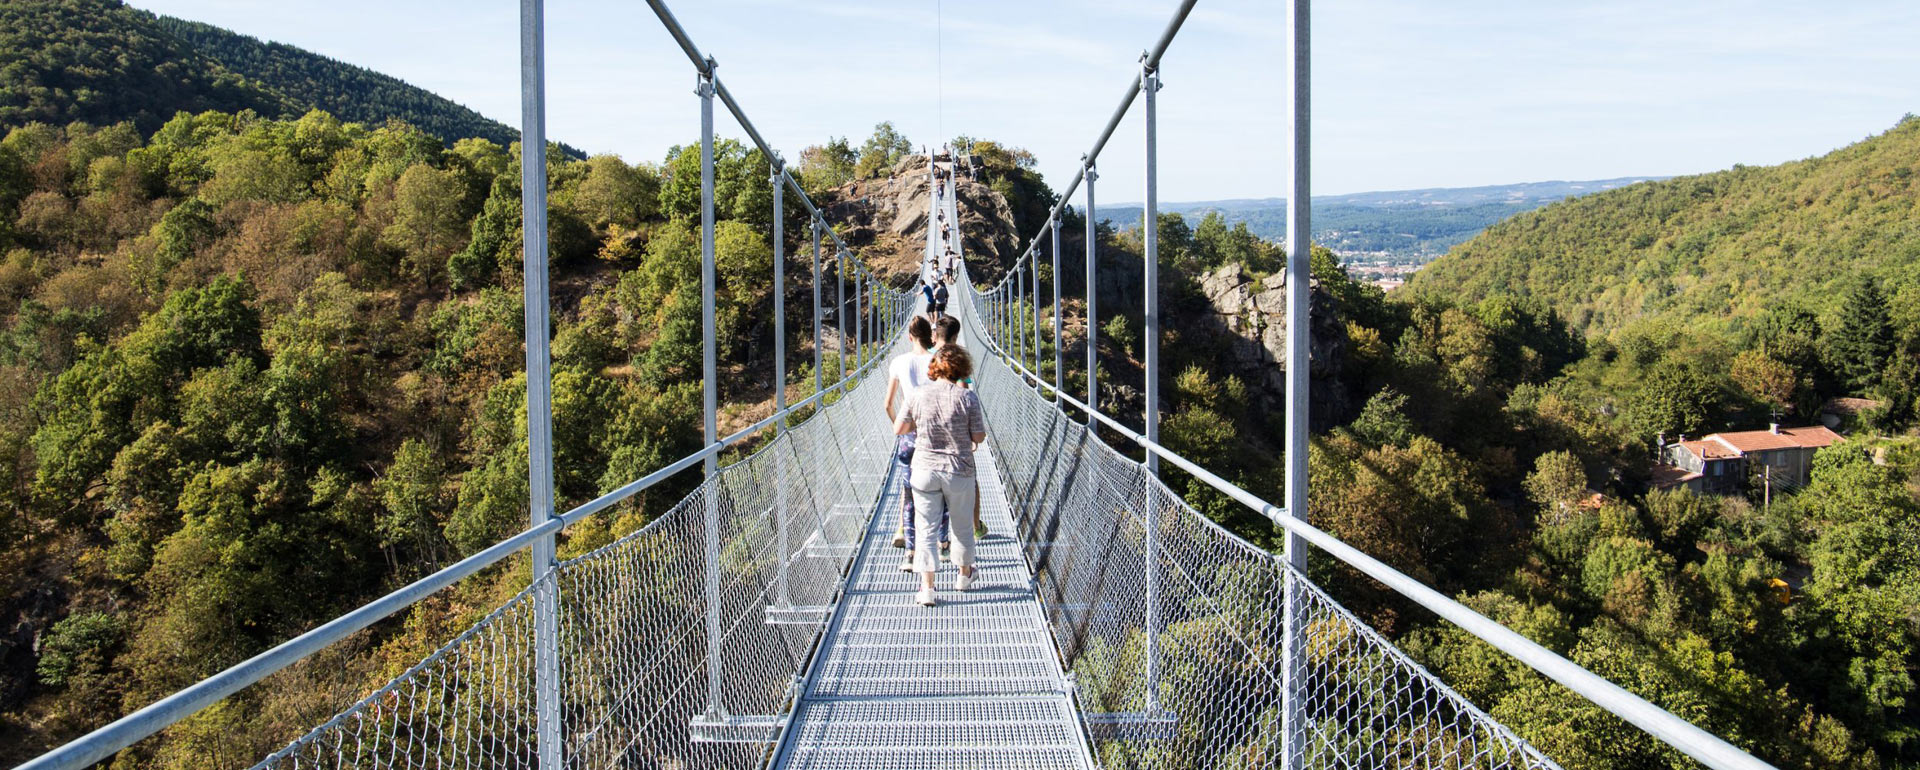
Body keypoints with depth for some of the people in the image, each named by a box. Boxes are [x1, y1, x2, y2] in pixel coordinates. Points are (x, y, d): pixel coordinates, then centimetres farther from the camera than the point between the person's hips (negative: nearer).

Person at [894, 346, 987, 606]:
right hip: (959, 472, 0)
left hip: (924, 470, 0)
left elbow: (898, 430, 3)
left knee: (926, 529, 5)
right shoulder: (968, 397, -11)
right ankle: (964, 575, 38)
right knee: (962, 526, 19)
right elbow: (979, 437, -6)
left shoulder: (919, 395, -6)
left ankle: (927, 587, -2)